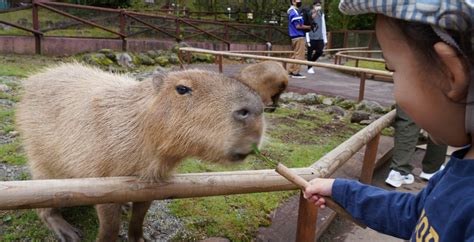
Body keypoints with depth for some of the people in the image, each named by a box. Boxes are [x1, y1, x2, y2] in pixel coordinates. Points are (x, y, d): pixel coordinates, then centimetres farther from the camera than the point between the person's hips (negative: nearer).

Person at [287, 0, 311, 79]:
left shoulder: (293, 11, 18)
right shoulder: (294, 12, -13)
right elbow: (298, 26, -18)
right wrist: (309, 27, -8)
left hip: (296, 36, 10)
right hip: (298, 36, -10)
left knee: (294, 54, 13)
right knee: (299, 55, -6)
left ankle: (290, 71, 16)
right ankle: (295, 73, -4)